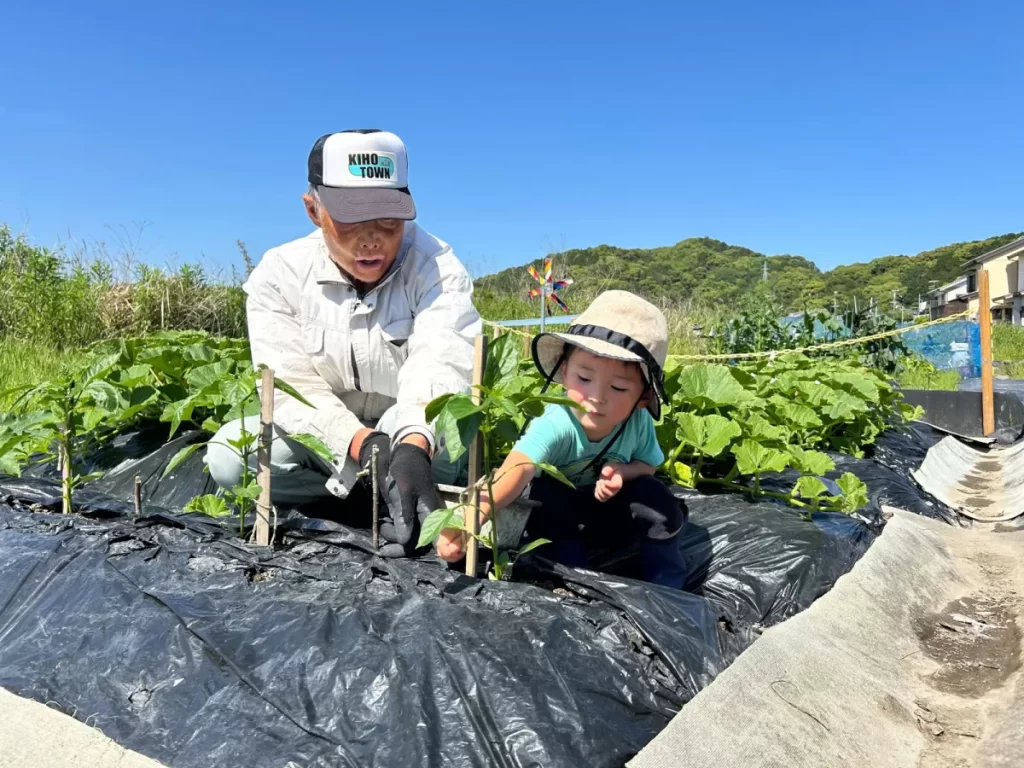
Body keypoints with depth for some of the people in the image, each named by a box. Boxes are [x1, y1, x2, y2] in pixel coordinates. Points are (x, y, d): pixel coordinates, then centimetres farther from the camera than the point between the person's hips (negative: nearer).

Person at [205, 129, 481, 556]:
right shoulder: (279, 273, -10)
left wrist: (412, 450, -56)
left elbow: (439, 366, -34)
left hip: (415, 436, -2)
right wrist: (363, 445, -38)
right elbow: (293, 387, -18)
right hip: (323, 439, 2)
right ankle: (375, 489, -14)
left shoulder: (436, 268, -16)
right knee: (227, 455, -22)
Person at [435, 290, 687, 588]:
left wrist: (621, 471, -28)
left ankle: (668, 590, -4)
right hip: (558, 512, -3)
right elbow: (518, 468, -56)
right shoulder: (556, 425, -38)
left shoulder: (638, 421, -24)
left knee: (653, 495, -22)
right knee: (550, 495, -33)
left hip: (611, 510, 3)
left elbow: (647, 466, -4)